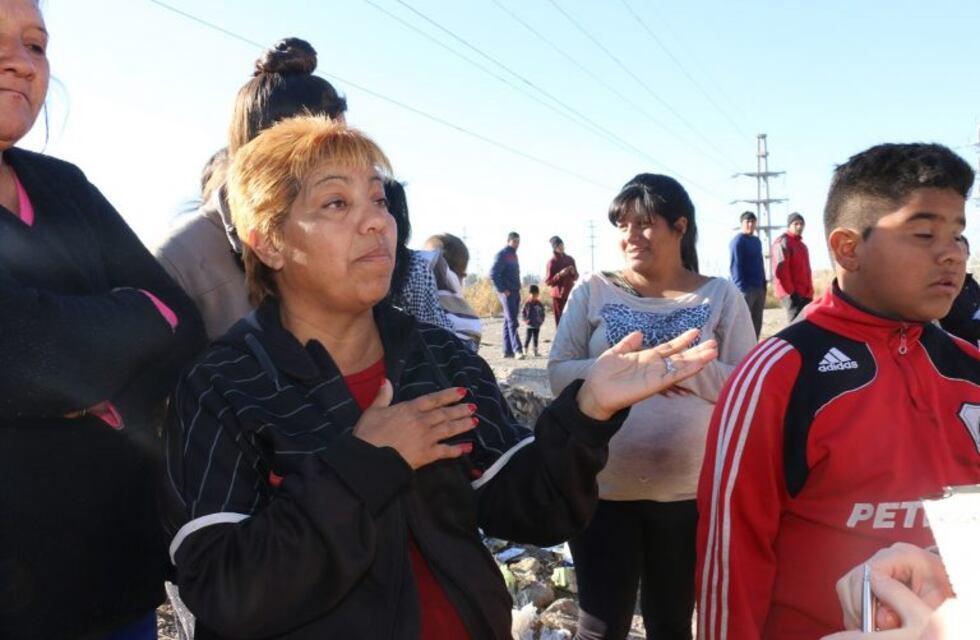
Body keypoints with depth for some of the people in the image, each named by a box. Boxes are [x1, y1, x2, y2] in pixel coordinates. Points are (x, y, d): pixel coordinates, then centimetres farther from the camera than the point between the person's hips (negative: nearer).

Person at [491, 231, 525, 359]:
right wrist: (502, 290, -16)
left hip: (515, 293, 8)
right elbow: (493, 274, -15)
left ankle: (508, 350, 11)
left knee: (509, 321, 9)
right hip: (506, 293, -8)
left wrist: (517, 289, 13)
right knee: (512, 322, -13)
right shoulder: (502, 255, -8)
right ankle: (517, 349, -17)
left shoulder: (514, 255, 18)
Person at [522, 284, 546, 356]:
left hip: (537, 325, 4)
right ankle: (525, 351, 1)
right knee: (528, 338, -4)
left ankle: (536, 351, 18)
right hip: (529, 325, -4)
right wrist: (525, 320, -10)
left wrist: (542, 320, 1)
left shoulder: (539, 304, 5)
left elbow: (542, 313, 13)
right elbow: (523, 313, -2)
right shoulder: (527, 304, -6)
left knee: (535, 338, 11)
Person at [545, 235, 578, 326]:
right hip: (558, 295, -5)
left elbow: (576, 277, 16)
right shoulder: (552, 262, -5)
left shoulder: (570, 259, 10)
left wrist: (573, 272, -6)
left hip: (570, 294, 5)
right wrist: (560, 274, -19)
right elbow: (547, 281, -8)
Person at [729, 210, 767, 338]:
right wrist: (741, 289, -21)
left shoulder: (757, 241, 17)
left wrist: (764, 285, 14)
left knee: (757, 323, 11)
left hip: (759, 288, 8)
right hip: (746, 289, -8)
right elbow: (735, 266, -15)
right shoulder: (737, 241, -8)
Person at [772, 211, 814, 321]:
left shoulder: (802, 245, 23)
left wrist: (810, 291, 15)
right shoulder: (783, 241, -6)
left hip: (805, 293, 9)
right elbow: (780, 268, -16)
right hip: (791, 293, -9)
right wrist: (790, 290, -20)